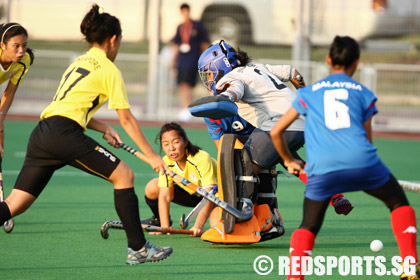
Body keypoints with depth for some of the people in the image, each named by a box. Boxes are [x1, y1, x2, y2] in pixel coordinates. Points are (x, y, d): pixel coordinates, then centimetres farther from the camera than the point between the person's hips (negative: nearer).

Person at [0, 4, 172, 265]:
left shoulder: (79, 62, 26)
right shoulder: (109, 70, 3)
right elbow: (127, 120, 3)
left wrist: (105, 128, 22)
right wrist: (152, 155, 9)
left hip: (41, 134, 8)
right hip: (64, 134, -8)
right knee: (124, 174, 2)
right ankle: (138, 248, 1)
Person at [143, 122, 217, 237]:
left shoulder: (202, 159, -34)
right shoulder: (167, 162, -18)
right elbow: (164, 196, -19)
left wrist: (198, 225, -50)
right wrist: (165, 228, -30)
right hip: (194, 195, 5)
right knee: (152, 188, -13)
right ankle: (159, 219, 18)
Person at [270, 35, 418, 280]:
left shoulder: (308, 93, 23)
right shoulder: (364, 93, 20)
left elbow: (276, 131, 26)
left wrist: (289, 161, 41)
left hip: (322, 168, 1)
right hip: (362, 163, -1)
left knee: (308, 227, 17)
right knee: (400, 204, 22)